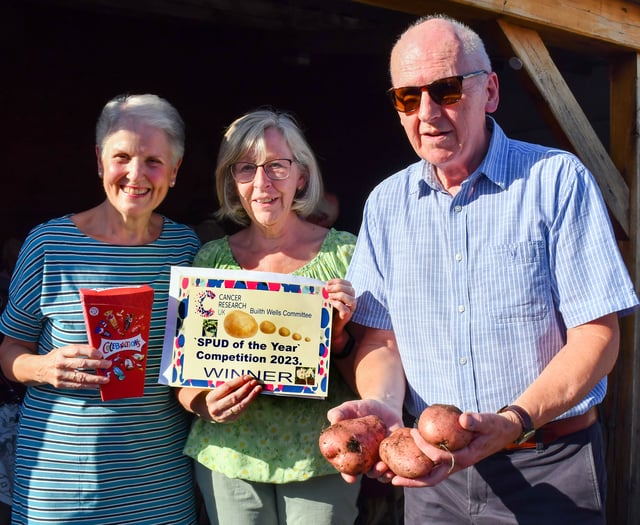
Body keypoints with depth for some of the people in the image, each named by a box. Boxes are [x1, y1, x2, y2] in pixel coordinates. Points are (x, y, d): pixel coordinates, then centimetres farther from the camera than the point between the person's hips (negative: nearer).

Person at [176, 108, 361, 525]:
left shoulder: (344, 252, -4)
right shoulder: (211, 260, 1)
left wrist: (339, 335, -19)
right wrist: (204, 404, -13)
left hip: (322, 458, -1)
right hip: (230, 457, 2)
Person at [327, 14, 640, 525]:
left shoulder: (557, 180, -9)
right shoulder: (387, 202, 4)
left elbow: (596, 335, -12)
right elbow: (380, 336, 4)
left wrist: (513, 422, -26)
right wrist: (383, 404, -17)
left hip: (551, 469, -3)